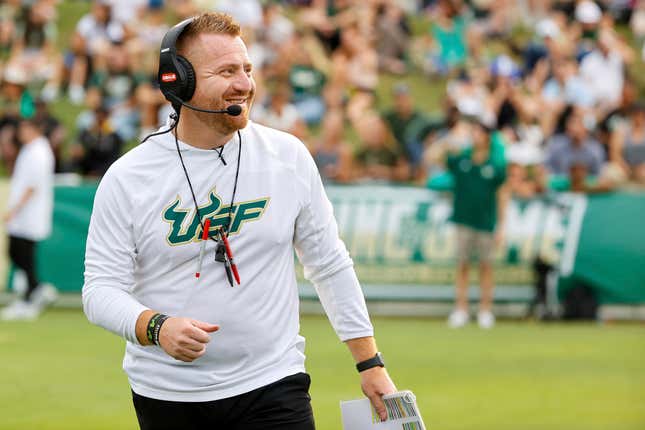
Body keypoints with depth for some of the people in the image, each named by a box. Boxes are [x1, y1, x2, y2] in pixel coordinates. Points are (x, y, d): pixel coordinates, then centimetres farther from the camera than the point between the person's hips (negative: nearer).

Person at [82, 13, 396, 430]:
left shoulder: (289, 157, 2)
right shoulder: (127, 177, -5)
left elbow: (330, 266, 9)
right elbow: (101, 288, -6)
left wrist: (370, 363, 7)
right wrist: (157, 328, -26)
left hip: (271, 386, 1)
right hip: (166, 395, 0)